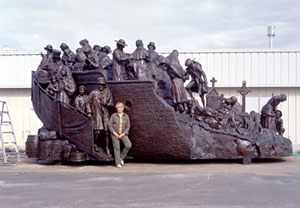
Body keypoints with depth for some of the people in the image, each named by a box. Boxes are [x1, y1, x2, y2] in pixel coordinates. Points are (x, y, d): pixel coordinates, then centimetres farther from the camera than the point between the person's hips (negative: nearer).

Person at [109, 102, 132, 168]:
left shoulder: (126, 116, -3)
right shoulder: (113, 115, -7)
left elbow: (128, 127, -3)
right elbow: (110, 126, -6)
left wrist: (122, 135, -14)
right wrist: (115, 134, -17)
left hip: (123, 134, 2)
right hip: (115, 134, -2)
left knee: (129, 145, -17)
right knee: (117, 148, -6)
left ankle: (121, 157, 4)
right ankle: (118, 163, 3)